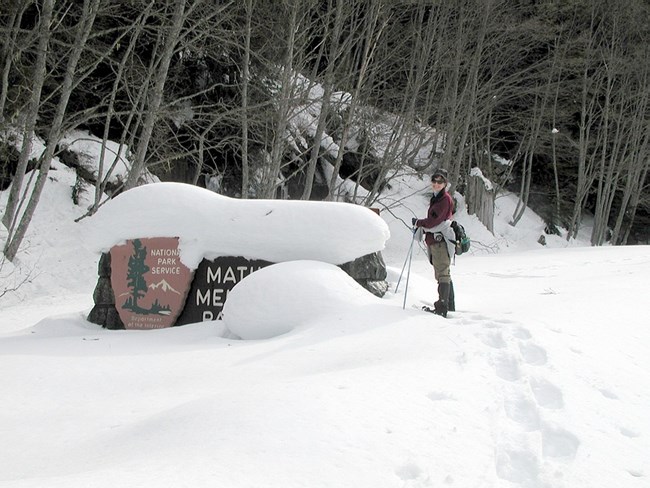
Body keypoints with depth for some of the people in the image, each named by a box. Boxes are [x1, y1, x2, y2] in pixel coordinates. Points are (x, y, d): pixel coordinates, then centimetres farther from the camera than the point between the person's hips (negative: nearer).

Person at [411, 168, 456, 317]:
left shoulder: (445, 198, -10)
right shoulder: (436, 198, 21)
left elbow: (434, 221, -17)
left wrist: (418, 223, -3)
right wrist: (422, 226, 7)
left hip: (441, 241, -10)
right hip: (435, 240, 10)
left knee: (442, 274, -12)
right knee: (444, 274, 14)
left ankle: (442, 307, -16)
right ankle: (449, 306, 21)